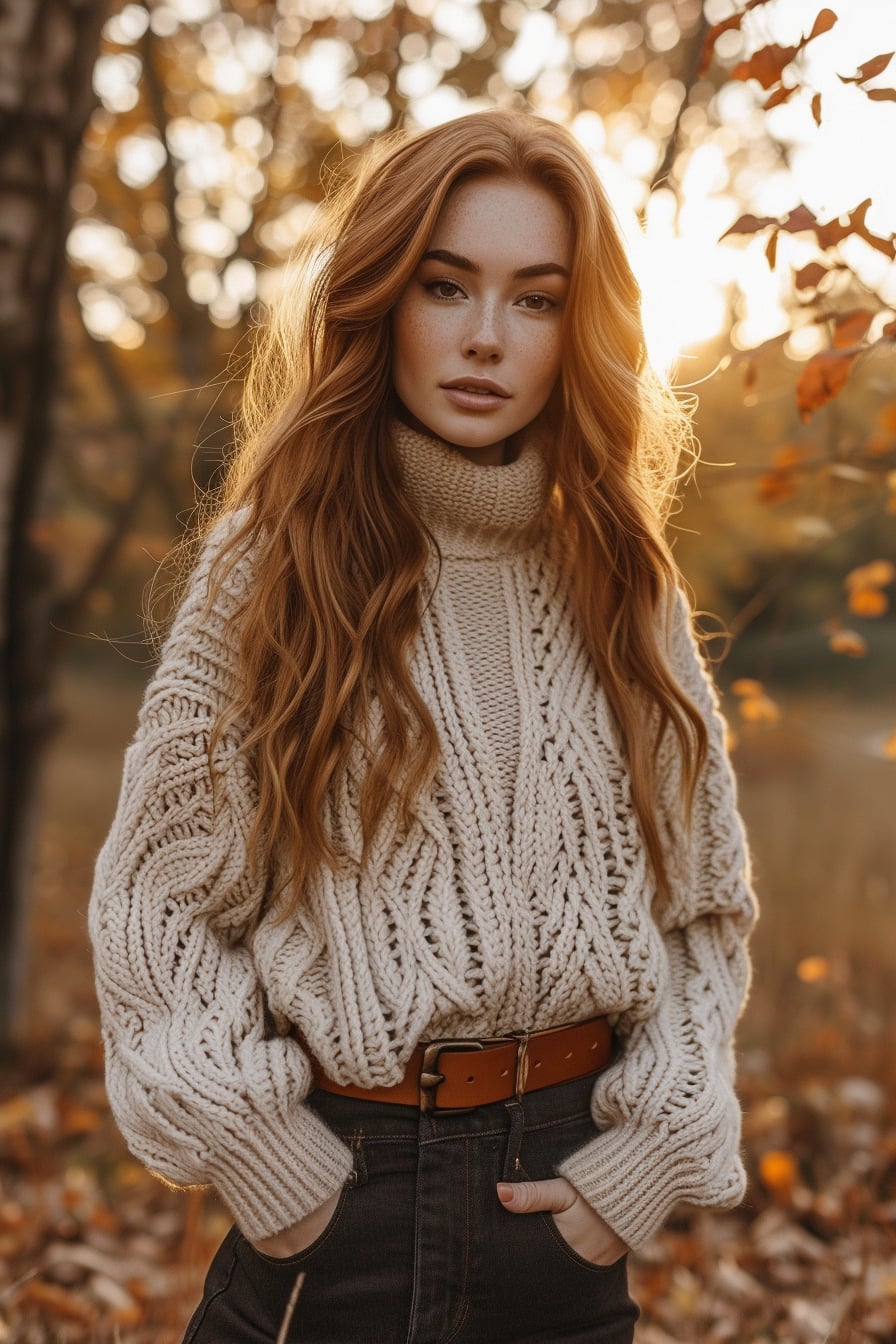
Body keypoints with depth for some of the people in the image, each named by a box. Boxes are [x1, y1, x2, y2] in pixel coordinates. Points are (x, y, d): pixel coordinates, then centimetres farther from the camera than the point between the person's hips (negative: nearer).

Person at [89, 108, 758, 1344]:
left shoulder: (620, 583, 2)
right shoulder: (276, 558, -6)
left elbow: (704, 912, 5)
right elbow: (157, 896, -6)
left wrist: (649, 1160, -5)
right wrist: (268, 1163, -12)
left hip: (569, 1207, 3)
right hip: (334, 1192, -2)